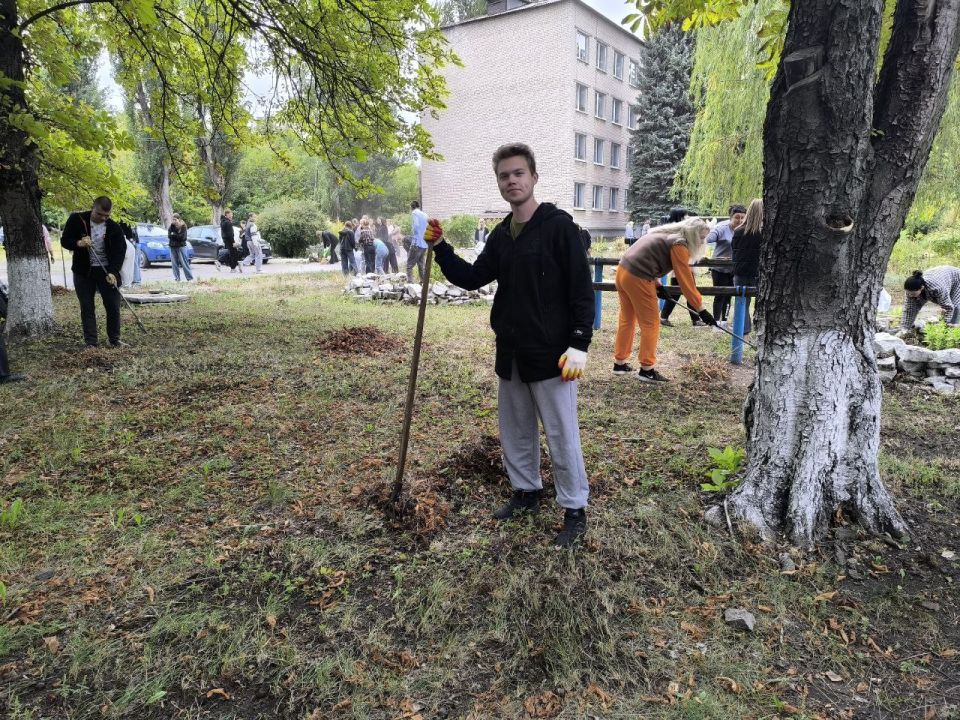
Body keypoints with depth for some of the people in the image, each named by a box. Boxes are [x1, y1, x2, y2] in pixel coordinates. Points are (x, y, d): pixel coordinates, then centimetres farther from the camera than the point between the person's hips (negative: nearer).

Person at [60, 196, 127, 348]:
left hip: (107, 271, 0)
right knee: (87, 307, 3)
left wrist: (113, 272, -22)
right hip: (83, 272, 0)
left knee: (113, 306, -1)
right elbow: (64, 241, 1)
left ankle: (114, 340, 14)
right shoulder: (76, 220, -5)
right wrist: (78, 243, -22)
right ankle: (90, 342, 9)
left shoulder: (114, 228, -5)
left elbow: (120, 252, -9)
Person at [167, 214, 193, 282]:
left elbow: (182, 237, -12)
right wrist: (177, 236, -13)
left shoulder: (183, 226, -3)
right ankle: (176, 278, 9)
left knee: (184, 262, -7)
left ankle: (189, 278, -4)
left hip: (181, 246, -4)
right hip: (173, 247, 4)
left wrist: (174, 235, -8)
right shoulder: (172, 226, 8)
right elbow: (169, 235, -1)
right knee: (174, 263, 3)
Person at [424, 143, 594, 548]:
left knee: (562, 436, 1)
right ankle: (526, 493, 36)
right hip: (510, 353, 7)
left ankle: (575, 511, 15)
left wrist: (579, 343, -18)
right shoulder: (501, 235, 11)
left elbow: (582, 289, -13)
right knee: (514, 431, 17)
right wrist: (440, 249, 0)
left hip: (551, 354, -7)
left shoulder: (558, 225, -10)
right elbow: (471, 279, 13)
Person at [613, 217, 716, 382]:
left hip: (623, 271, 9)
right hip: (637, 279, -9)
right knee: (650, 324, 1)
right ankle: (647, 369, 6)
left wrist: (655, 283, 14)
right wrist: (700, 308, -7)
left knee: (627, 320, 18)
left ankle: (619, 363, 26)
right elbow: (685, 280, -11)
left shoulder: (665, 234, 18)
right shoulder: (679, 245, -8)